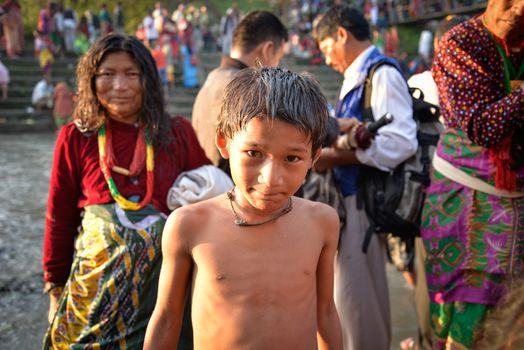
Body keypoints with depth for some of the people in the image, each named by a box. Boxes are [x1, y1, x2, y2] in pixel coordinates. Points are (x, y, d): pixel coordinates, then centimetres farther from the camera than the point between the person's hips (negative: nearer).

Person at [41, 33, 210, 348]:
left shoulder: (178, 133, -1)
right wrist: (55, 288, 8)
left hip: (163, 279, 0)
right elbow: (60, 219, 5)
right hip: (95, 282, 0)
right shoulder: (76, 138, -1)